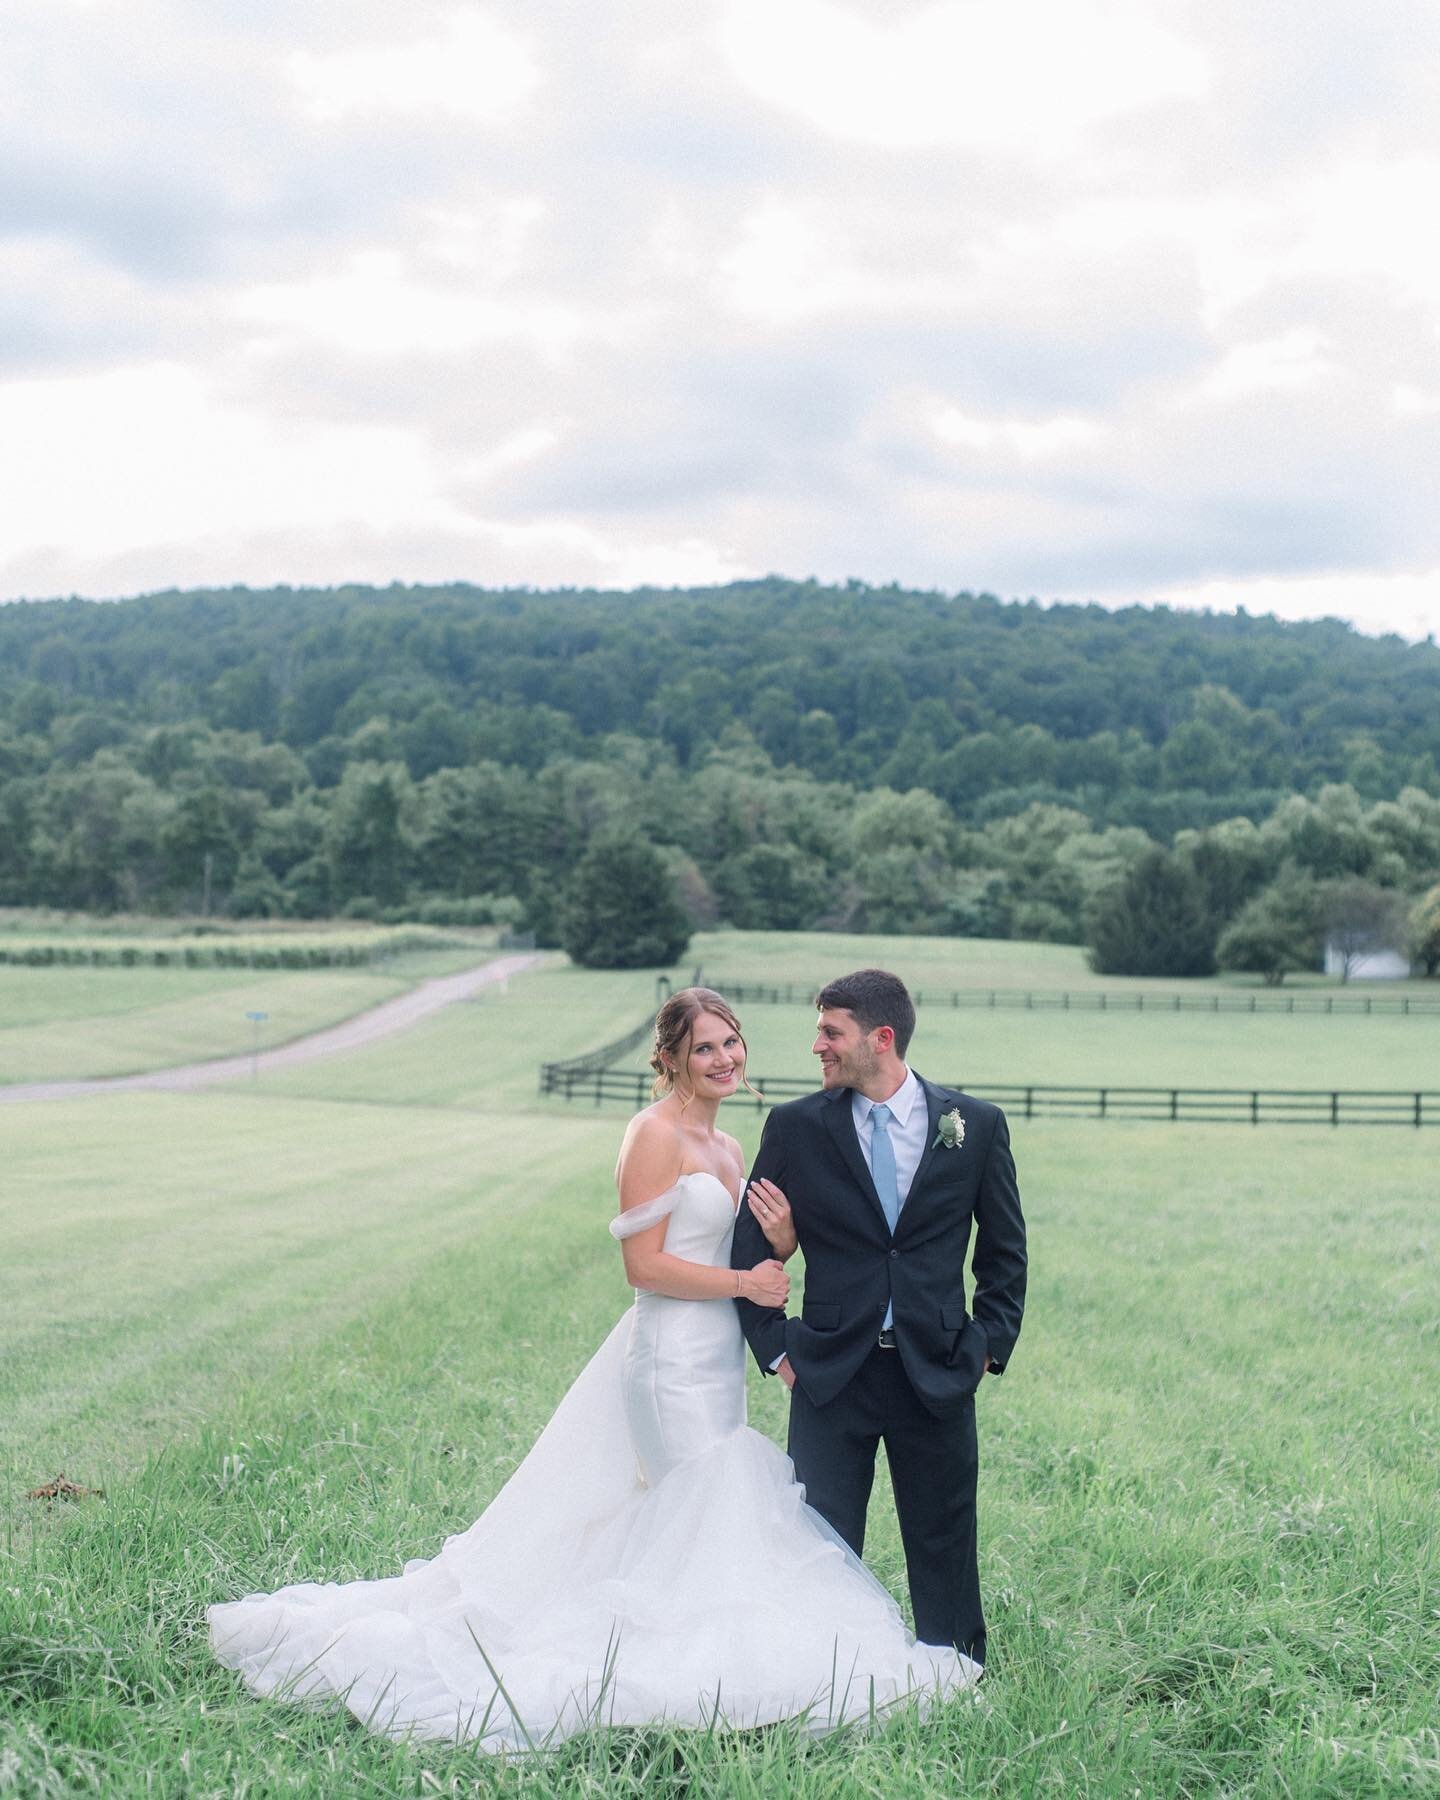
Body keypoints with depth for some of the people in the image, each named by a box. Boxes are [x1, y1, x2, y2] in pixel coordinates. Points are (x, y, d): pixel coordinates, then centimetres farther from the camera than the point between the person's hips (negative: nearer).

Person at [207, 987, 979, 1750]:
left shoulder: (726, 1149, 14)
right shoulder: (656, 1134, -12)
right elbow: (645, 1265, -17)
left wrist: (780, 1242, -3)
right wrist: (744, 1283, -12)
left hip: (717, 1363, 9)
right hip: (674, 1362, -9)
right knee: (719, 1517, -5)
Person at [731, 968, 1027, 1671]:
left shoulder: (976, 1125, 1)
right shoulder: (795, 1127, 0)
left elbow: (1004, 1253, 10)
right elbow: (749, 1247, 7)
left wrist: (987, 1347, 3)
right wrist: (776, 1348, 2)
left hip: (937, 1372, 0)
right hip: (830, 1373, 0)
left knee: (944, 1552, 9)